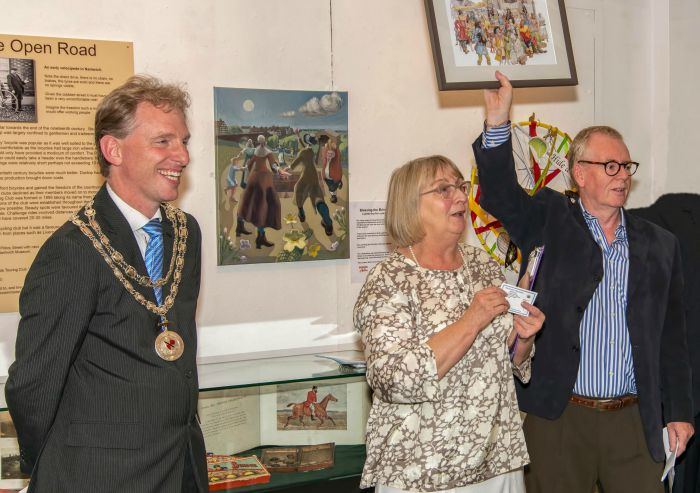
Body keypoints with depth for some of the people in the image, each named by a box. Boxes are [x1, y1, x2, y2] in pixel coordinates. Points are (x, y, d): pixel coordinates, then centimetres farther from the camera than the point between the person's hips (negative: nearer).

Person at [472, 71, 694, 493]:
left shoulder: (660, 245, 9)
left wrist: (679, 412, 10)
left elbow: (672, 336, 11)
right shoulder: (550, 222, 3)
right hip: (558, 416, -2)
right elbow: (500, 195, -15)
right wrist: (498, 121, -27)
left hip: (634, 419, 2)